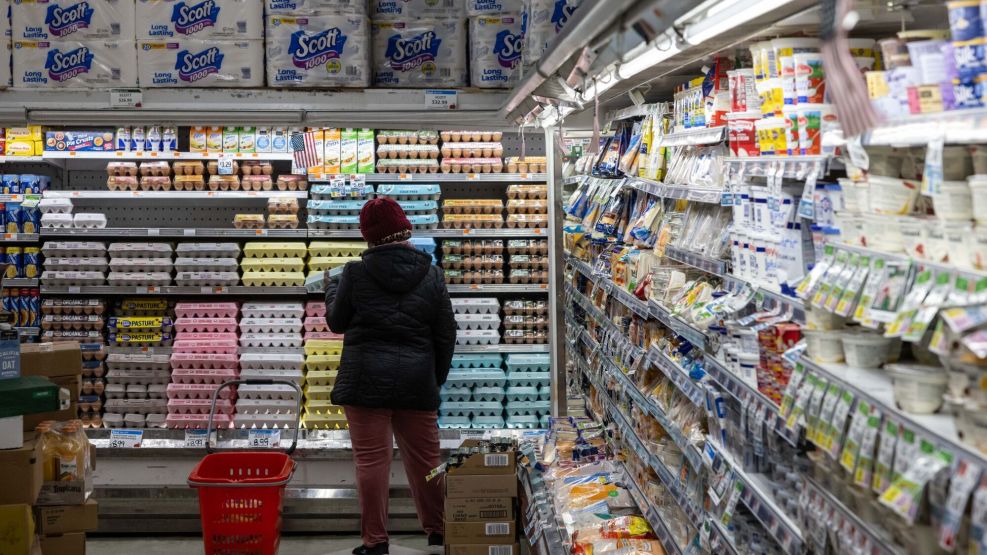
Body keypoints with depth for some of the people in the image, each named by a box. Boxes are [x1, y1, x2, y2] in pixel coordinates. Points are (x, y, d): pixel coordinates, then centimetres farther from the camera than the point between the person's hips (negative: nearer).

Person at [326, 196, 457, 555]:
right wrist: (437, 378, 18)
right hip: (417, 381, 3)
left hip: (366, 379, -3)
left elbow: (337, 322, 7)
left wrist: (332, 289, 26)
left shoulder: (356, 274, -7)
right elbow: (446, 335, 6)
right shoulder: (431, 275, 1)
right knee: (424, 457, 14)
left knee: (372, 460, 2)